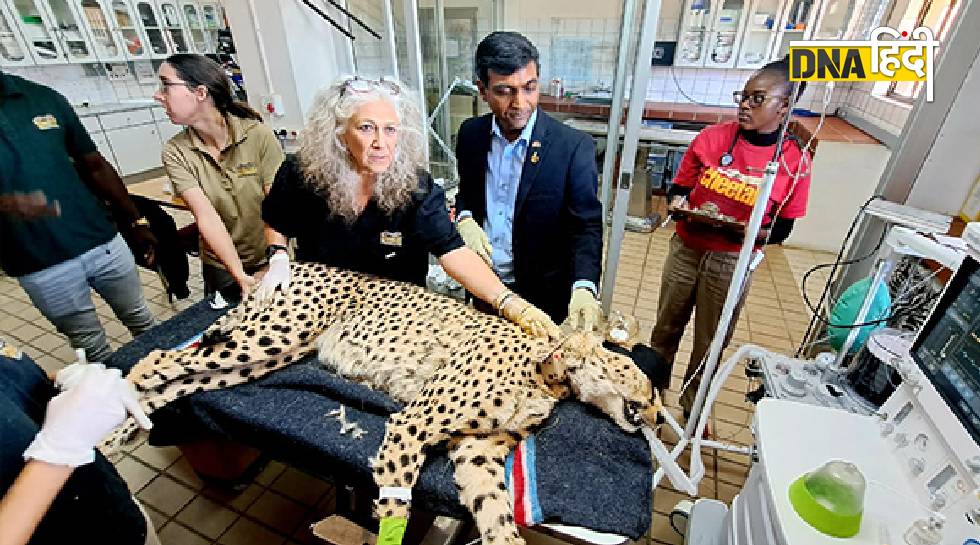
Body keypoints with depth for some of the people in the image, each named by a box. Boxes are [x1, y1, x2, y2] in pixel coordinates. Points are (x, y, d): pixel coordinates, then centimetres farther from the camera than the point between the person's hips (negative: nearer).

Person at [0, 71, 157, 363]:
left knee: (143, 322, 17)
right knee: (92, 348, 12)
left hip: (103, 242, 3)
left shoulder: (44, 98, 1)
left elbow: (95, 165, 8)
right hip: (41, 267, -2)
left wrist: (136, 222, 7)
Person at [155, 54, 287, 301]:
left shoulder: (258, 135, -16)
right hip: (222, 267, 2)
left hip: (271, 260, -2)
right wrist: (239, 275, -32)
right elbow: (206, 216, -21)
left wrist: (278, 258, -37)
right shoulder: (175, 153, -10)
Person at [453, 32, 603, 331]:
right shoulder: (471, 133, -5)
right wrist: (465, 219, -13)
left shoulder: (574, 146, -18)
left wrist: (584, 288, -34)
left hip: (543, 294, -3)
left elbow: (586, 226, -18)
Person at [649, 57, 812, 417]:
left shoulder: (796, 161, -9)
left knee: (709, 343, 15)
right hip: (685, 250, 1)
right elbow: (678, 190, 1)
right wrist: (682, 207, -21)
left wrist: (745, 231, -25)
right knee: (666, 328, 17)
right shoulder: (712, 137, -7)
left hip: (734, 263, -1)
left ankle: (691, 404, 41)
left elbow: (781, 230, -5)